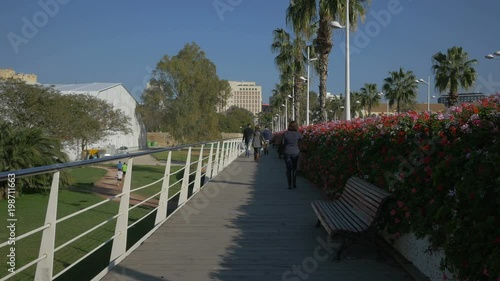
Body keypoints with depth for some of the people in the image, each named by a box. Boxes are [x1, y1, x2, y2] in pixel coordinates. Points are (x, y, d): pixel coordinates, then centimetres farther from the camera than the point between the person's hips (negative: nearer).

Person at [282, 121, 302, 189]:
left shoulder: (285, 133, -9)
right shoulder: (297, 134, -8)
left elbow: (283, 143, -2)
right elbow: (301, 138, 14)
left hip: (287, 153, 0)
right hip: (295, 153, 1)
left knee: (288, 169, 6)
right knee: (294, 168, 16)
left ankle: (289, 185, 2)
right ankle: (294, 184, 16)